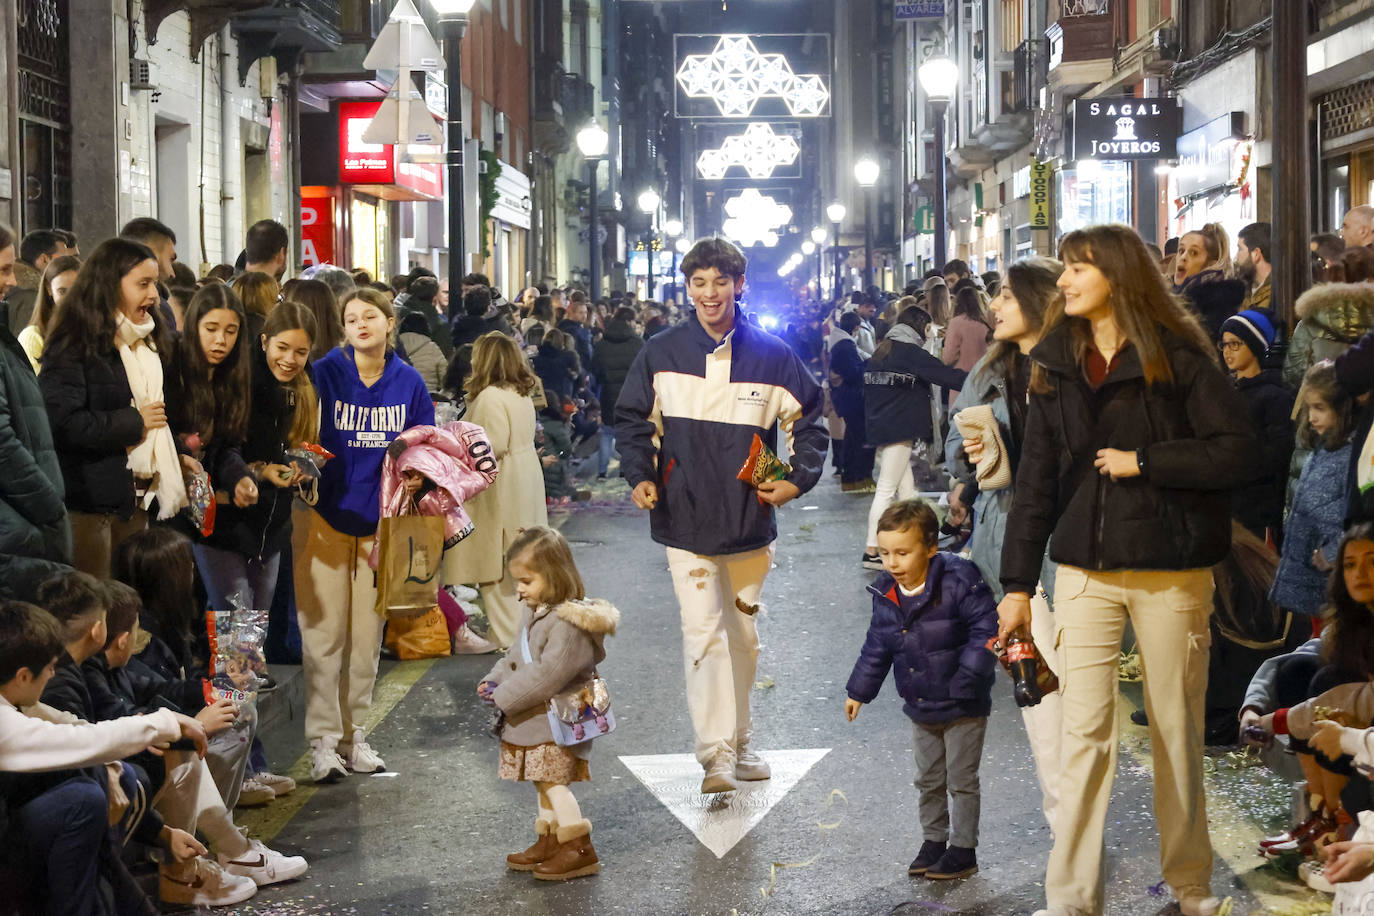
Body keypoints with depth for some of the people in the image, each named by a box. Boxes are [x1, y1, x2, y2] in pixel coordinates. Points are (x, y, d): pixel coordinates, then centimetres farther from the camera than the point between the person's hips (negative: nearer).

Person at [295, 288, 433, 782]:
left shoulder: (409, 384, 3)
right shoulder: (324, 374, -5)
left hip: (380, 520, 3)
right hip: (325, 517, -3)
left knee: (367, 633, 9)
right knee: (324, 633, -4)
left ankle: (355, 733, 20)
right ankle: (323, 741, 2)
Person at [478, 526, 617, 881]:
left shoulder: (568, 623, -24)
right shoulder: (534, 612, 8)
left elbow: (548, 674, -28)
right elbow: (519, 656, 19)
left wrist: (503, 696, -21)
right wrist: (495, 678, 2)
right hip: (536, 717, 10)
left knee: (553, 782, -6)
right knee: (544, 783, 17)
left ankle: (580, 849, 1)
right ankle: (549, 842, 27)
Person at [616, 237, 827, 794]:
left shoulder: (770, 355, 0)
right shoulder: (661, 354, -1)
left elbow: (808, 418, 11)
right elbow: (634, 420, 9)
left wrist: (799, 478, -2)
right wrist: (640, 474, -7)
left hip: (750, 520, 2)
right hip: (686, 519, -2)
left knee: (743, 633, 14)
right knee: (703, 633, -11)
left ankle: (740, 742, 30)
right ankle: (716, 755, -9)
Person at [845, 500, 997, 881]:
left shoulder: (959, 581, -21)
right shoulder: (885, 593, -2)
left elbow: (987, 630, -21)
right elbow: (877, 645, 11)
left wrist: (966, 679, -27)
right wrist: (859, 690, 14)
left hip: (963, 707, -6)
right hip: (920, 707, 6)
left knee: (962, 780, 4)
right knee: (929, 780, 16)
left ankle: (963, 849, 15)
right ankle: (933, 840, 30)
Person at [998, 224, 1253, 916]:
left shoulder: (1179, 355, -4)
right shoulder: (1054, 363, 8)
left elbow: (1234, 448, -10)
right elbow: (1036, 477, 7)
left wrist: (1142, 462, -13)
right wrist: (1018, 583, 4)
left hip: (1171, 571, -2)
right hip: (1086, 568, 3)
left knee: (1177, 728, 7)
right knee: (1085, 731, -1)